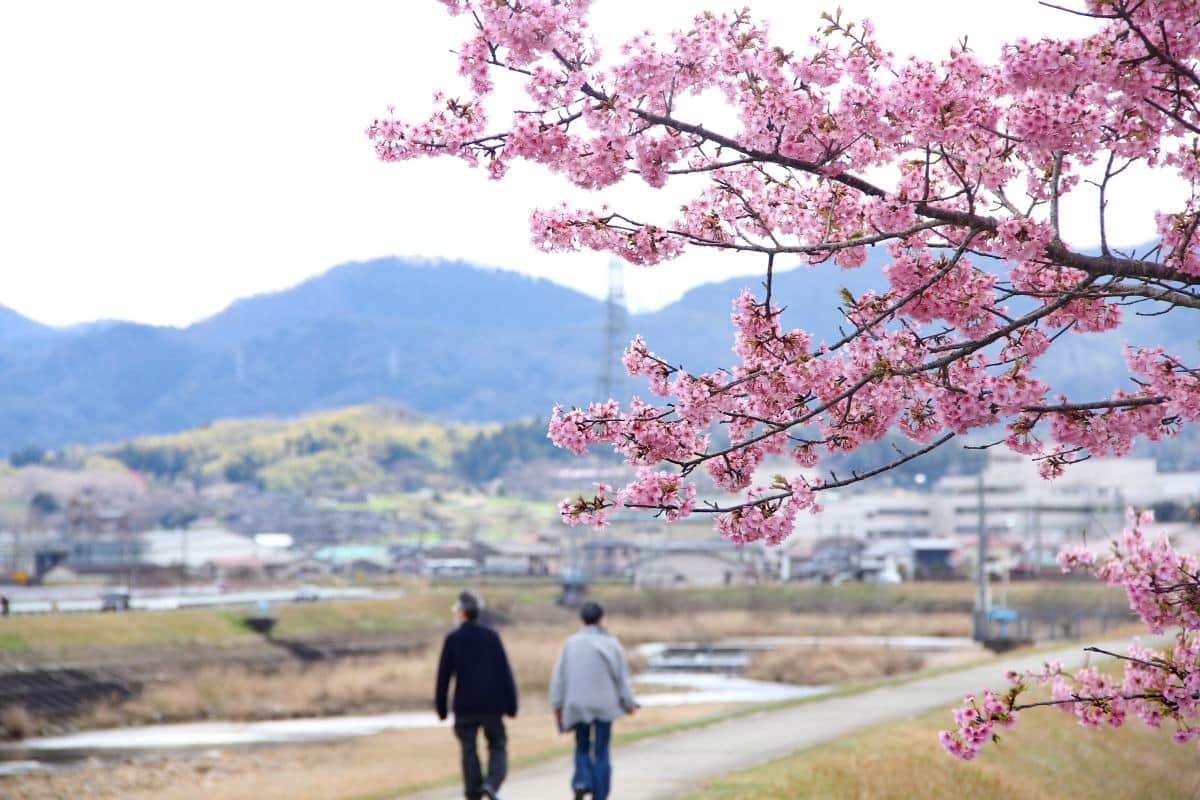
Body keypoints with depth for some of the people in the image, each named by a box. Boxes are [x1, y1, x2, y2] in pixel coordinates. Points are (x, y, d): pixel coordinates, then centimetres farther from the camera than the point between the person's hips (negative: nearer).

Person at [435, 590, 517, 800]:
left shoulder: (453, 639, -4)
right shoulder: (491, 636, 0)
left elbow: (443, 676, -3)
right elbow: (505, 671, -1)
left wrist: (441, 707, 5)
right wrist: (511, 703, 3)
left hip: (465, 706, -1)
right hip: (492, 704, 1)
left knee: (469, 751, 6)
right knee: (498, 746, 11)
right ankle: (492, 783, -12)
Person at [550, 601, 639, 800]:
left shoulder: (571, 643, -1)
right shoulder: (610, 643, -5)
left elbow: (559, 676, 1)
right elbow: (622, 676, -2)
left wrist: (557, 704, 6)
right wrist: (629, 703, 7)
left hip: (578, 706, 1)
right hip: (604, 705, -1)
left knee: (582, 748, 15)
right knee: (601, 752, 6)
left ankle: (581, 782, -9)